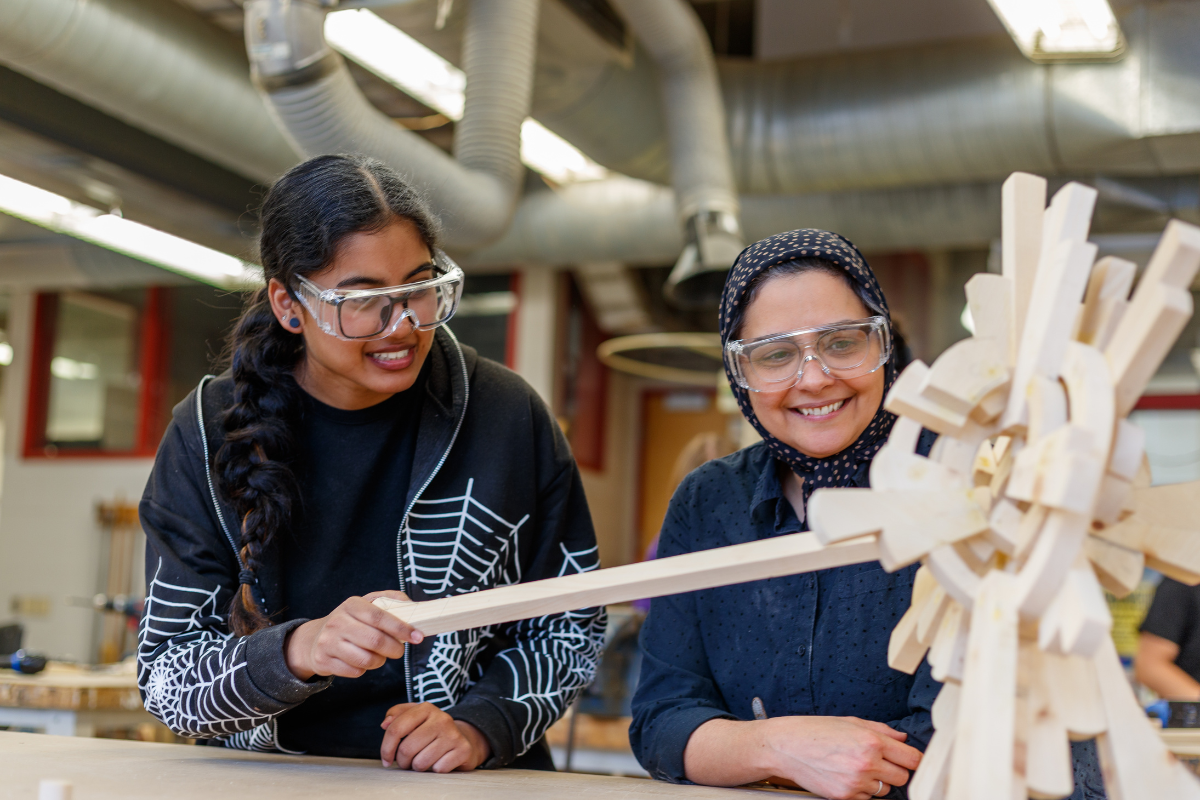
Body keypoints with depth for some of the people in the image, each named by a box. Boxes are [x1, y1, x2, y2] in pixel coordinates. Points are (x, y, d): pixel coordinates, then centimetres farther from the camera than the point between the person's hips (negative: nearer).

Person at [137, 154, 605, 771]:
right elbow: (163, 679, -5)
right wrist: (293, 653, -22)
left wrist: (482, 725, -11)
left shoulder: (508, 417, -3)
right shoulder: (208, 435, -4)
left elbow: (571, 629, 5)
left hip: (472, 786, 0)